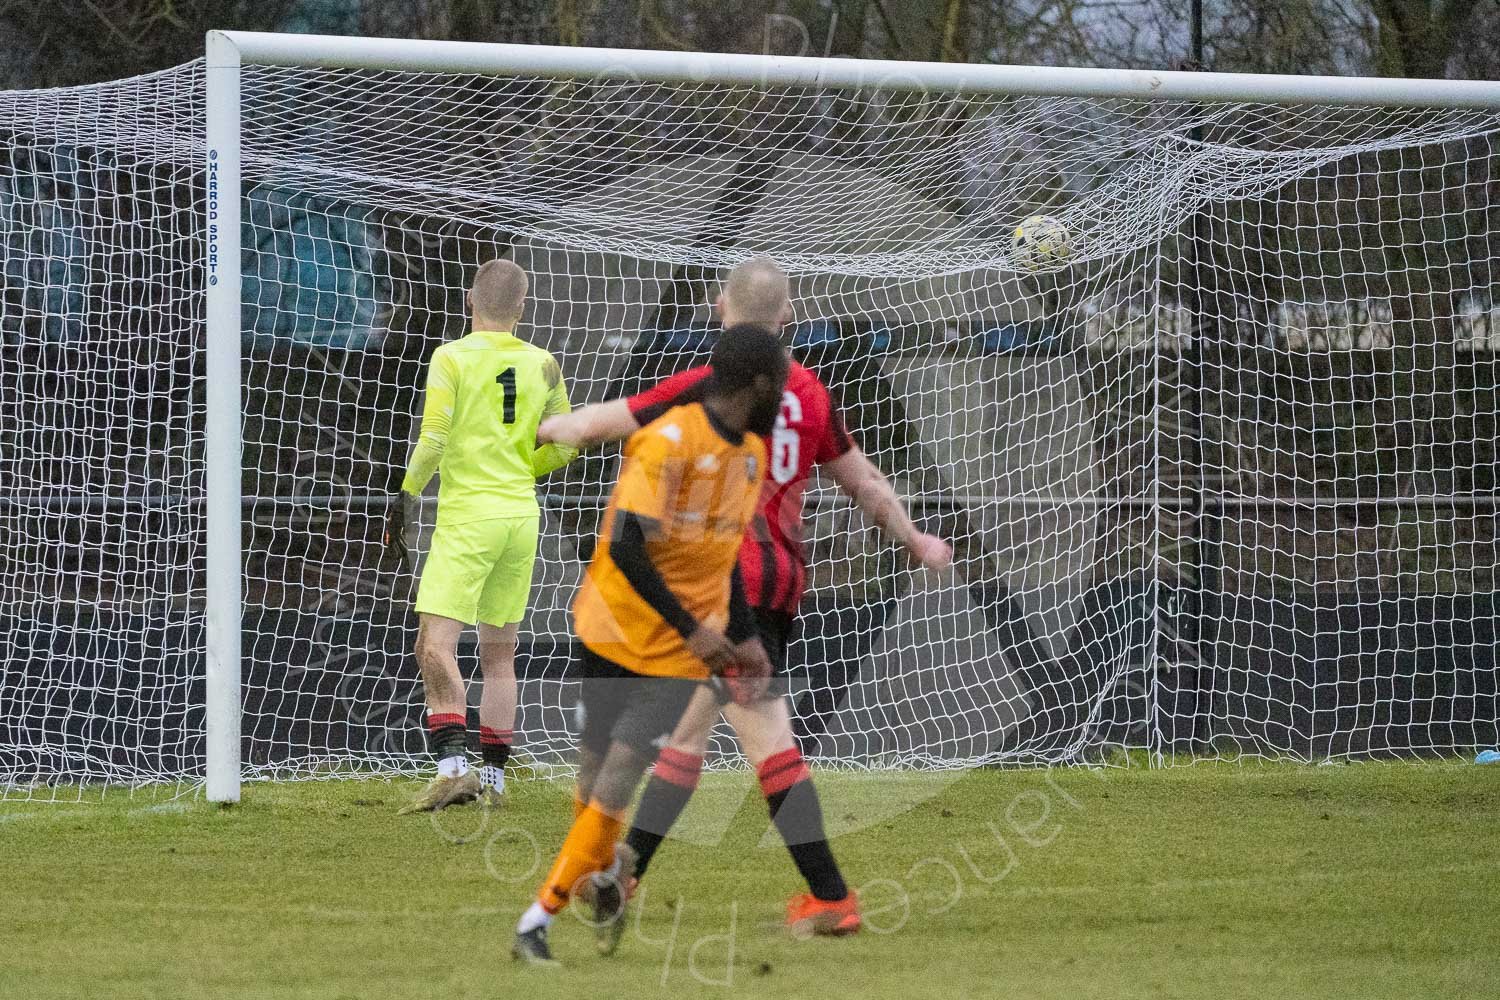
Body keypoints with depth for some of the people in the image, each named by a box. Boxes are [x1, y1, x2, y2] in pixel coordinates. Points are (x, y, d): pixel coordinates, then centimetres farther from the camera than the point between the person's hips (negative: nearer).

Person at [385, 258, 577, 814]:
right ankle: (493, 779, 15)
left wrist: (403, 500, -6)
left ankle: (453, 768, -25)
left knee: (436, 645, -10)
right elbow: (564, 447, 13)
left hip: (467, 517, -6)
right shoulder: (543, 366, 7)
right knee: (499, 653, 13)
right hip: (522, 515, 6)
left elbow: (433, 441, -15)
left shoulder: (452, 358, -7)